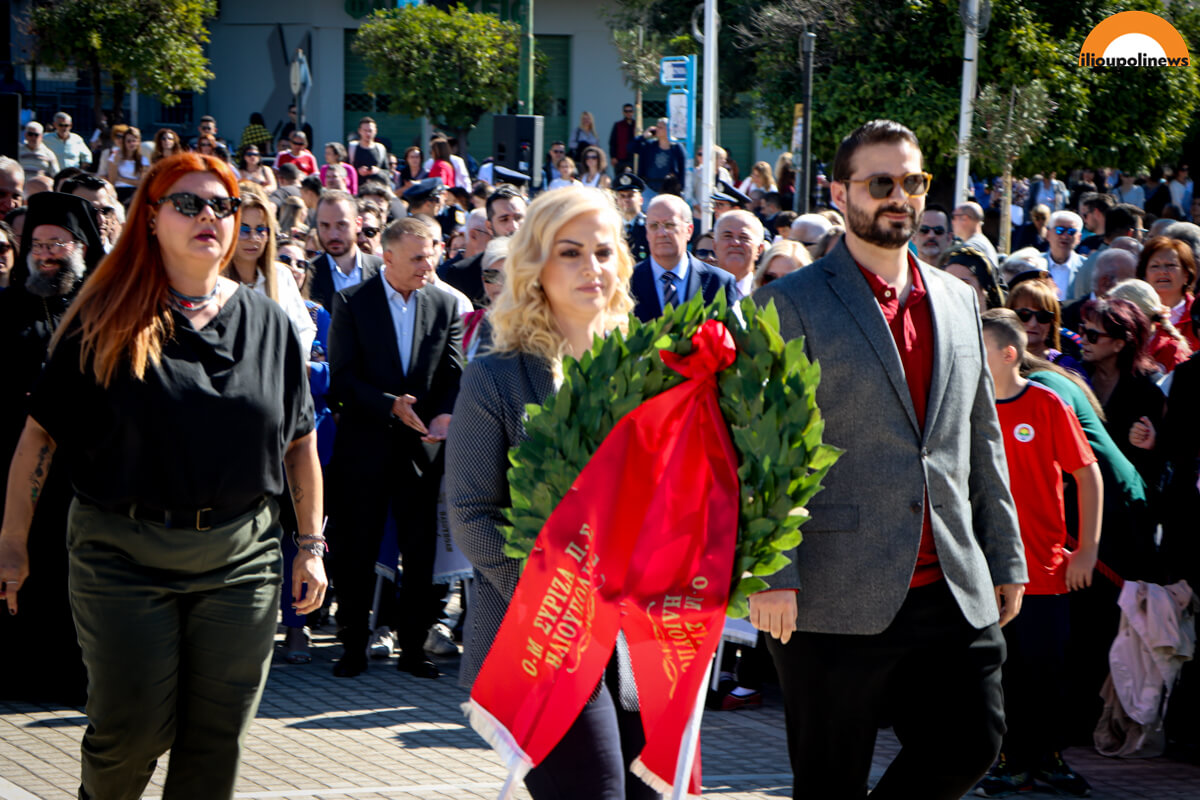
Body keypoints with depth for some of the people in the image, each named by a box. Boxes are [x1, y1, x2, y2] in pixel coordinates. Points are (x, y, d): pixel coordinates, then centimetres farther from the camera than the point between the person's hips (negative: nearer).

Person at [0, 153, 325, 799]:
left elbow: (300, 442, 13)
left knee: (217, 738, 6)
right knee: (133, 728, 0)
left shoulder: (269, 325, 7)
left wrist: (311, 545, 10)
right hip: (122, 553, -3)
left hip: (239, 556, 3)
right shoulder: (106, 322, -2)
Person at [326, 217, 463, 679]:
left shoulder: (446, 305, 6)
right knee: (356, 551, 3)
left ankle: (414, 648, 15)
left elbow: (454, 375, 5)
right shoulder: (352, 302, -2)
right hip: (365, 446, -2)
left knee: (420, 551, 5)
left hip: (422, 447, 2)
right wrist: (391, 405, -19)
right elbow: (342, 376, -8)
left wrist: (445, 415, -14)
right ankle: (353, 648, 13)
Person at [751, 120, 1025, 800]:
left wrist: (1007, 558, 15)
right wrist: (771, 577, -14)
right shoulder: (790, 305, -3)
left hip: (954, 593, 5)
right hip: (833, 598, -5)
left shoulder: (959, 302, 16)